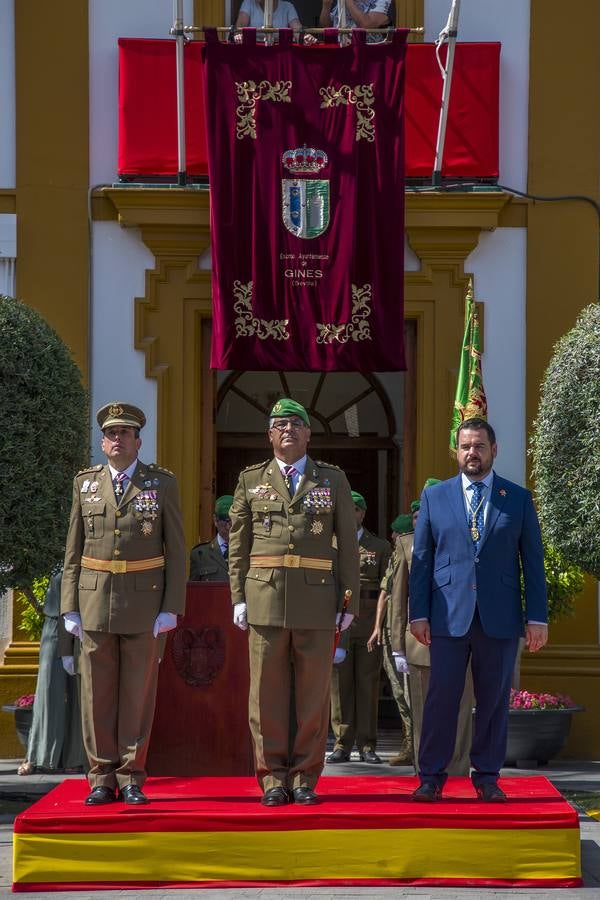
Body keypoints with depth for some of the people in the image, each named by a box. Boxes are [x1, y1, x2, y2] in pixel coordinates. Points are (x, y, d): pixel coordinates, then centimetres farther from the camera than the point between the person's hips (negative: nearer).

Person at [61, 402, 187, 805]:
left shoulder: (162, 483, 2)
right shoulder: (86, 483, 9)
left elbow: (176, 550, 1)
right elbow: (73, 550, 9)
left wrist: (172, 607, -7)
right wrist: (70, 606, 2)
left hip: (144, 602, -2)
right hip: (95, 601, 2)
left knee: (138, 694, 1)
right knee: (97, 695, 2)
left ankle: (131, 779, 7)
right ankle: (102, 779, 9)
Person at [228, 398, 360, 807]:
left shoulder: (333, 479, 10)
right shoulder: (251, 480, 12)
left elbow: (347, 544, 7)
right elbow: (238, 544, 11)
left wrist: (349, 600, 1)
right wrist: (239, 597, 2)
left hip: (317, 602, 0)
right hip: (265, 599, 1)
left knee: (313, 693, 1)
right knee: (267, 693, 0)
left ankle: (305, 778, 8)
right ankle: (273, 777, 6)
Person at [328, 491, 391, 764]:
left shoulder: (381, 547, 12)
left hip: (369, 625, 0)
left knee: (368, 685, 0)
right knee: (340, 684, -1)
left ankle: (367, 746, 4)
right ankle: (342, 745, 3)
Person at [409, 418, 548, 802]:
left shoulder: (519, 499, 8)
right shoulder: (434, 497, 9)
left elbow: (533, 561, 6)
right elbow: (422, 559, 7)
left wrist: (538, 616, 0)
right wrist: (419, 612, 0)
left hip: (500, 617, 0)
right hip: (449, 615, 0)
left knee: (494, 699, 4)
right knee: (441, 697, -2)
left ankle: (487, 777, 13)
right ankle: (432, 777, 5)